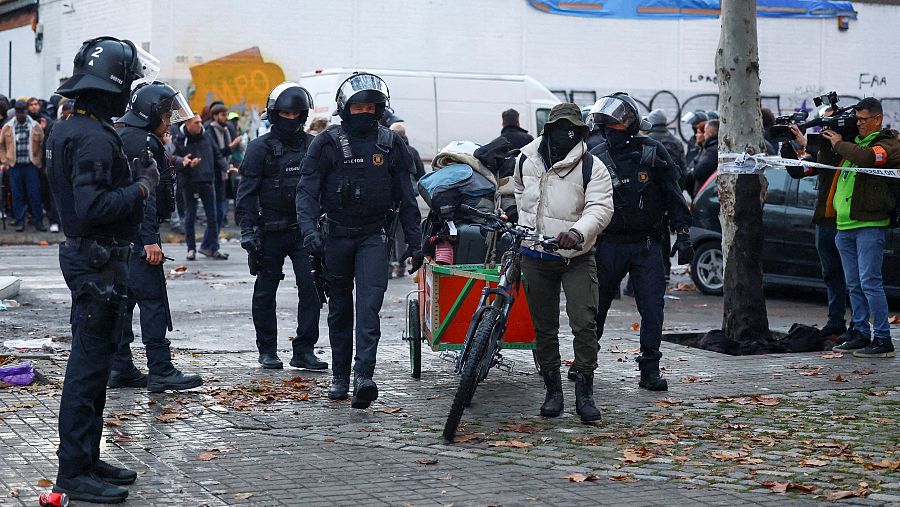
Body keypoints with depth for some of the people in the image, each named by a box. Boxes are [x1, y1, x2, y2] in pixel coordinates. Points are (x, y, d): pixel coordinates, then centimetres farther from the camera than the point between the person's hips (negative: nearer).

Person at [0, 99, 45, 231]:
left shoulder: (36, 127, 2)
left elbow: (42, 145, 5)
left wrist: (39, 160, 0)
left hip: (31, 165, -1)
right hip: (15, 166, 1)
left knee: (34, 194, -1)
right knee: (17, 195, 4)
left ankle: (39, 221, 7)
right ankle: (20, 222, 12)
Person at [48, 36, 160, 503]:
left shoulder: (68, 130, 13)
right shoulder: (94, 138, -20)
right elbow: (93, 207, -28)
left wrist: (133, 177, 11)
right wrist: (141, 188, -16)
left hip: (82, 252, 11)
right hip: (98, 259, -11)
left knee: (91, 362, 17)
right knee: (89, 364, -6)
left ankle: (86, 460, 25)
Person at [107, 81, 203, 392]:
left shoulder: (122, 137, 17)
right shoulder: (144, 143, -14)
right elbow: (145, 195, -20)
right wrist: (150, 240, -22)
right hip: (137, 234, -10)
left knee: (122, 300, 11)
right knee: (153, 300, -8)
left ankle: (120, 369, 15)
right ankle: (160, 372, -8)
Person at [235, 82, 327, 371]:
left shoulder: (312, 146, 8)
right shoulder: (260, 148, -3)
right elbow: (247, 193, -5)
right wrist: (247, 231, -12)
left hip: (304, 229, 2)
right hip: (271, 231, -2)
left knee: (311, 287, -7)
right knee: (265, 293, 7)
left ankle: (304, 350, 0)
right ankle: (267, 350, 18)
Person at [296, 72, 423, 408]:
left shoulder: (390, 144, 3)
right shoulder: (327, 143, -3)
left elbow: (405, 197, 9)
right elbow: (307, 190, -6)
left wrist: (415, 241, 7)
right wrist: (309, 228, -22)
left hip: (374, 235, 0)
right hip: (338, 234, 0)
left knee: (369, 304, -16)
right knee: (340, 307, 10)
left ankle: (363, 376, -25)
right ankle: (340, 377, 21)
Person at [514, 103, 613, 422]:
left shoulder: (592, 168, -9)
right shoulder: (527, 160, 5)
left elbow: (600, 208, -20)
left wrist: (578, 231, -37)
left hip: (577, 257, -3)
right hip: (535, 256, 4)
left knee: (584, 322, -13)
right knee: (544, 327, 8)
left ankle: (584, 392, -5)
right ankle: (553, 390, 18)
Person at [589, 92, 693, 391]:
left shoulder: (653, 153, 0)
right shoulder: (596, 159, 3)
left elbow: (673, 197, 5)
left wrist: (682, 235, 0)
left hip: (646, 246, -1)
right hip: (609, 245, 1)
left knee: (653, 309, -6)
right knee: (597, 307, 10)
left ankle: (650, 371, 0)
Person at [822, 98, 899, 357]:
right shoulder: (855, 141, 18)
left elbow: (866, 157, -26)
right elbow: (827, 162, 25)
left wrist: (839, 144, -12)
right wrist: (826, 143, 7)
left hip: (870, 226, -8)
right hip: (845, 226, 8)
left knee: (869, 282, -12)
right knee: (854, 285, 11)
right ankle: (860, 333, 18)